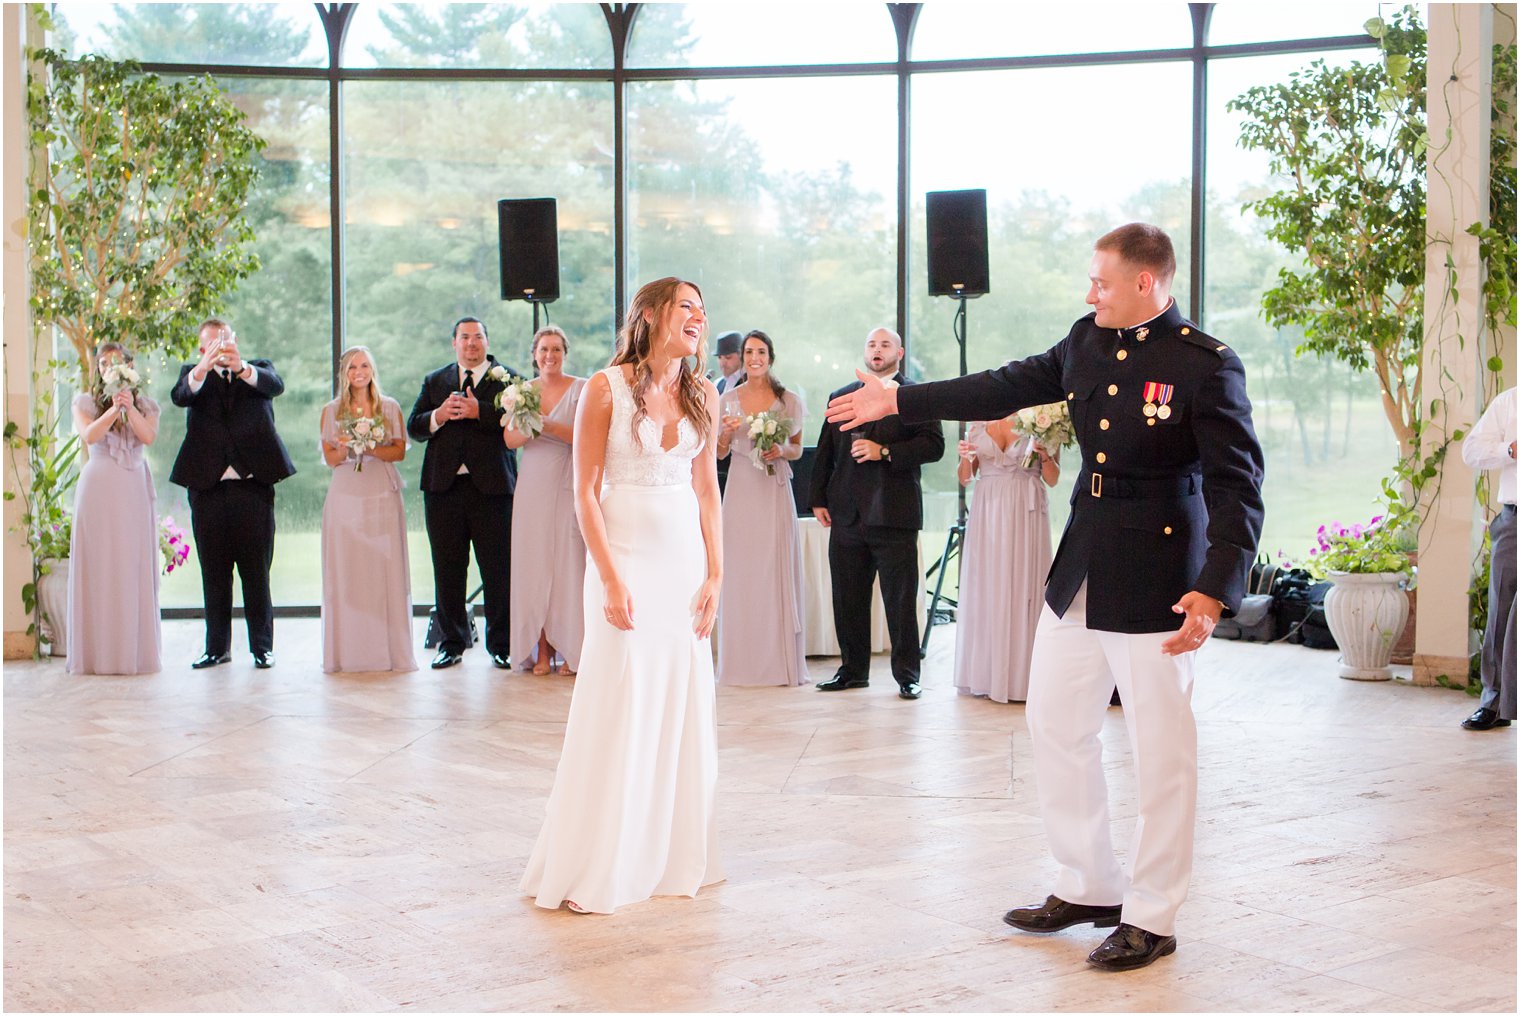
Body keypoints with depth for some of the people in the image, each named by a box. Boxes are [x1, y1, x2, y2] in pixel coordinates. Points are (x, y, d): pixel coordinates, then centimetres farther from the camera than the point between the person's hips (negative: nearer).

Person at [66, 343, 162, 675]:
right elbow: (89, 435, -8)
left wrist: (129, 408, -17)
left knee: (135, 568, -1)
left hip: (134, 492, 1)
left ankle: (135, 650, 2)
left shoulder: (144, 405, 14)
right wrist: (113, 410, -19)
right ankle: (98, 651, -1)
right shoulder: (85, 402, 10)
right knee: (99, 567, -4)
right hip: (99, 489, -1)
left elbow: (149, 436, -5)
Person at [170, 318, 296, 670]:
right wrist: (202, 369, -33)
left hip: (253, 485, -1)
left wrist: (241, 367, -33)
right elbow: (180, 396, -12)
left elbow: (275, 385, -13)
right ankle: (217, 647, 16)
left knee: (256, 571, 2)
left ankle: (262, 646, 9)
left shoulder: (258, 370, 11)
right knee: (213, 572, 7)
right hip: (207, 486, 1)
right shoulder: (193, 374, 11)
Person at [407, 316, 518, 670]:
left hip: (491, 485, -3)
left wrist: (479, 411, -18)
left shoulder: (505, 378, 7)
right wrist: (438, 416, -9)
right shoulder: (435, 381, 17)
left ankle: (501, 644, 8)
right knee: (447, 571, 7)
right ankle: (452, 643, 17)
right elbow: (414, 427, 9)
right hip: (444, 487, 3)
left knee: (499, 571, -1)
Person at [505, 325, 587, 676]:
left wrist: (550, 427, -21)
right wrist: (528, 428, -17)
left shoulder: (582, 389, 2)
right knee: (535, 562, -1)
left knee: (568, 563, -6)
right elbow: (509, 438, 4)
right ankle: (541, 649, 2)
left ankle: (570, 649, -1)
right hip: (533, 486, 3)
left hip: (569, 485, -3)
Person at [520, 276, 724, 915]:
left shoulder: (702, 395, 8)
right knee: (618, 709, -4)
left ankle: (676, 855, 19)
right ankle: (593, 869, 6)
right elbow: (585, 490, -8)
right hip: (626, 555, -5)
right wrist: (610, 577, -14)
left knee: (684, 706, 6)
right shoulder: (607, 388, -6)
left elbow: (707, 490, 11)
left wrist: (715, 574, 3)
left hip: (686, 558, 5)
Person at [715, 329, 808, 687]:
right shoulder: (727, 400, 7)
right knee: (740, 573, -1)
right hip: (741, 493, 1)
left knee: (777, 573, -2)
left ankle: (781, 662, 3)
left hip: (776, 494, -1)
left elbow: (798, 449, 12)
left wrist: (782, 451, -9)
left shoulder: (789, 400, 5)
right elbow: (719, 453, 11)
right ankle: (743, 663, 4)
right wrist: (727, 432, -9)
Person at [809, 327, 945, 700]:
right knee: (848, 599, 9)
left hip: (893, 515, -4)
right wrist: (819, 499, 8)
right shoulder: (840, 397, 17)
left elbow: (934, 445, -9)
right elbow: (825, 452, 16)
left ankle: (907, 675, 7)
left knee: (901, 601, -1)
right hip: (847, 515, 4)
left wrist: (884, 451, -16)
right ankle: (853, 670, 19)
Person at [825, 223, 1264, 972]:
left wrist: (1213, 590, -30)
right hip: (1078, 575, 8)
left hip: (1153, 586, -8)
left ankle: (1152, 918, 16)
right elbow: (1006, 388, 16)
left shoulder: (1205, 366, -15)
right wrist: (899, 400, 17)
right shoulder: (1087, 341, 6)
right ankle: (1088, 889, 31)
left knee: (1161, 753, 2)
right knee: (1055, 726, 16)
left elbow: (1238, 488, -19)